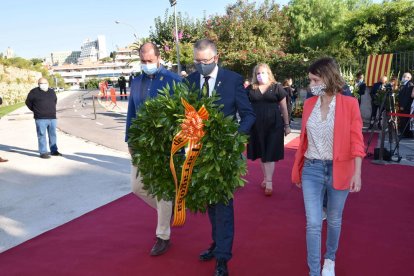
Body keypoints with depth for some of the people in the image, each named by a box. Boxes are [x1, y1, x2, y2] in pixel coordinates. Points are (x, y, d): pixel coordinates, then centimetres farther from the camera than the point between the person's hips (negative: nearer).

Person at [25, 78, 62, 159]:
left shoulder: (52, 91, 11)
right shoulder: (34, 92, -3)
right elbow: (28, 102, 5)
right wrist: (36, 110, 8)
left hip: (52, 118, 5)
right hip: (41, 118, -5)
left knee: (53, 135, 11)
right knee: (42, 135, -5)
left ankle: (54, 151, 21)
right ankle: (43, 152, 0)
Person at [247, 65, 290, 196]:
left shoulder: (277, 88, 1)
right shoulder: (251, 89, 6)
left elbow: (284, 107, 5)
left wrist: (287, 125, 3)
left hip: (273, 125, -2)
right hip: (256, 125, 3)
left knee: (270, 153, -2)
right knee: (261, 153, 11)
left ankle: (269, 182, 1)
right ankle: (265, 177, 26)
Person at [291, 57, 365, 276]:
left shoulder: (349, 104, -8)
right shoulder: (309, 104, 3)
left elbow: (356, 141, -8)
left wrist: (357, 173, -15)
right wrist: (297, 169, 12)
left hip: (338, 170, -2)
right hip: (311, 169, 2)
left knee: (334, 220, 16)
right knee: (313, 224, 0)